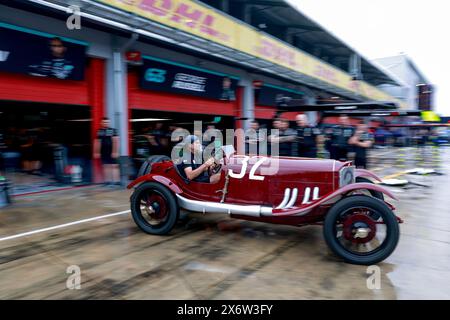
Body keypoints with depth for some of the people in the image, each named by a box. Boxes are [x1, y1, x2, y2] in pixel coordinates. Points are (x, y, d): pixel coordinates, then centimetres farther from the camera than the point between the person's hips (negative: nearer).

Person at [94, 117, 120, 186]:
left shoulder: (112, 130, -3)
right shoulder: (99, 131, 11)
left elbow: (116, 141, -8)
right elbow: (97, 142, 16)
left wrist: (115, 152, -14)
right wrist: (96, 152, 14)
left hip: (111, 152, -4)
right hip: (103, 152, 5)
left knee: (114, 166, -5)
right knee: (106, 166, 6)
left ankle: (116, 180, -4)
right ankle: (107, 181, 11)